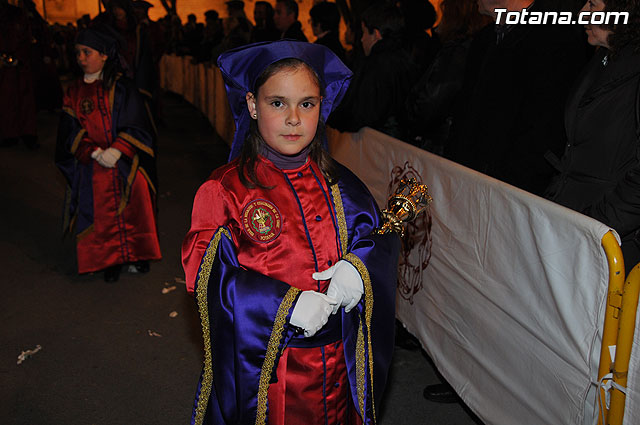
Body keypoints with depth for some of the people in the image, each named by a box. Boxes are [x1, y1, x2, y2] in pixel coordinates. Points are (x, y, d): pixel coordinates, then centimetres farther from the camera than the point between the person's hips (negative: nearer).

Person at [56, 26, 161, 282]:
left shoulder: (122, 88, -3)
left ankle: (136, 254, 25)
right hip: (93, 166, 2)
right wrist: (95, 153, -16)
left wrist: (117, 150, -21)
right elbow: (72, 133, 0)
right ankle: (110, 260, 20)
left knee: (132, 210, 6)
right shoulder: (74, 93, 5)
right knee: (101, 215, 5)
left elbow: (135, 126, -7)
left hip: (126, 164, -2)